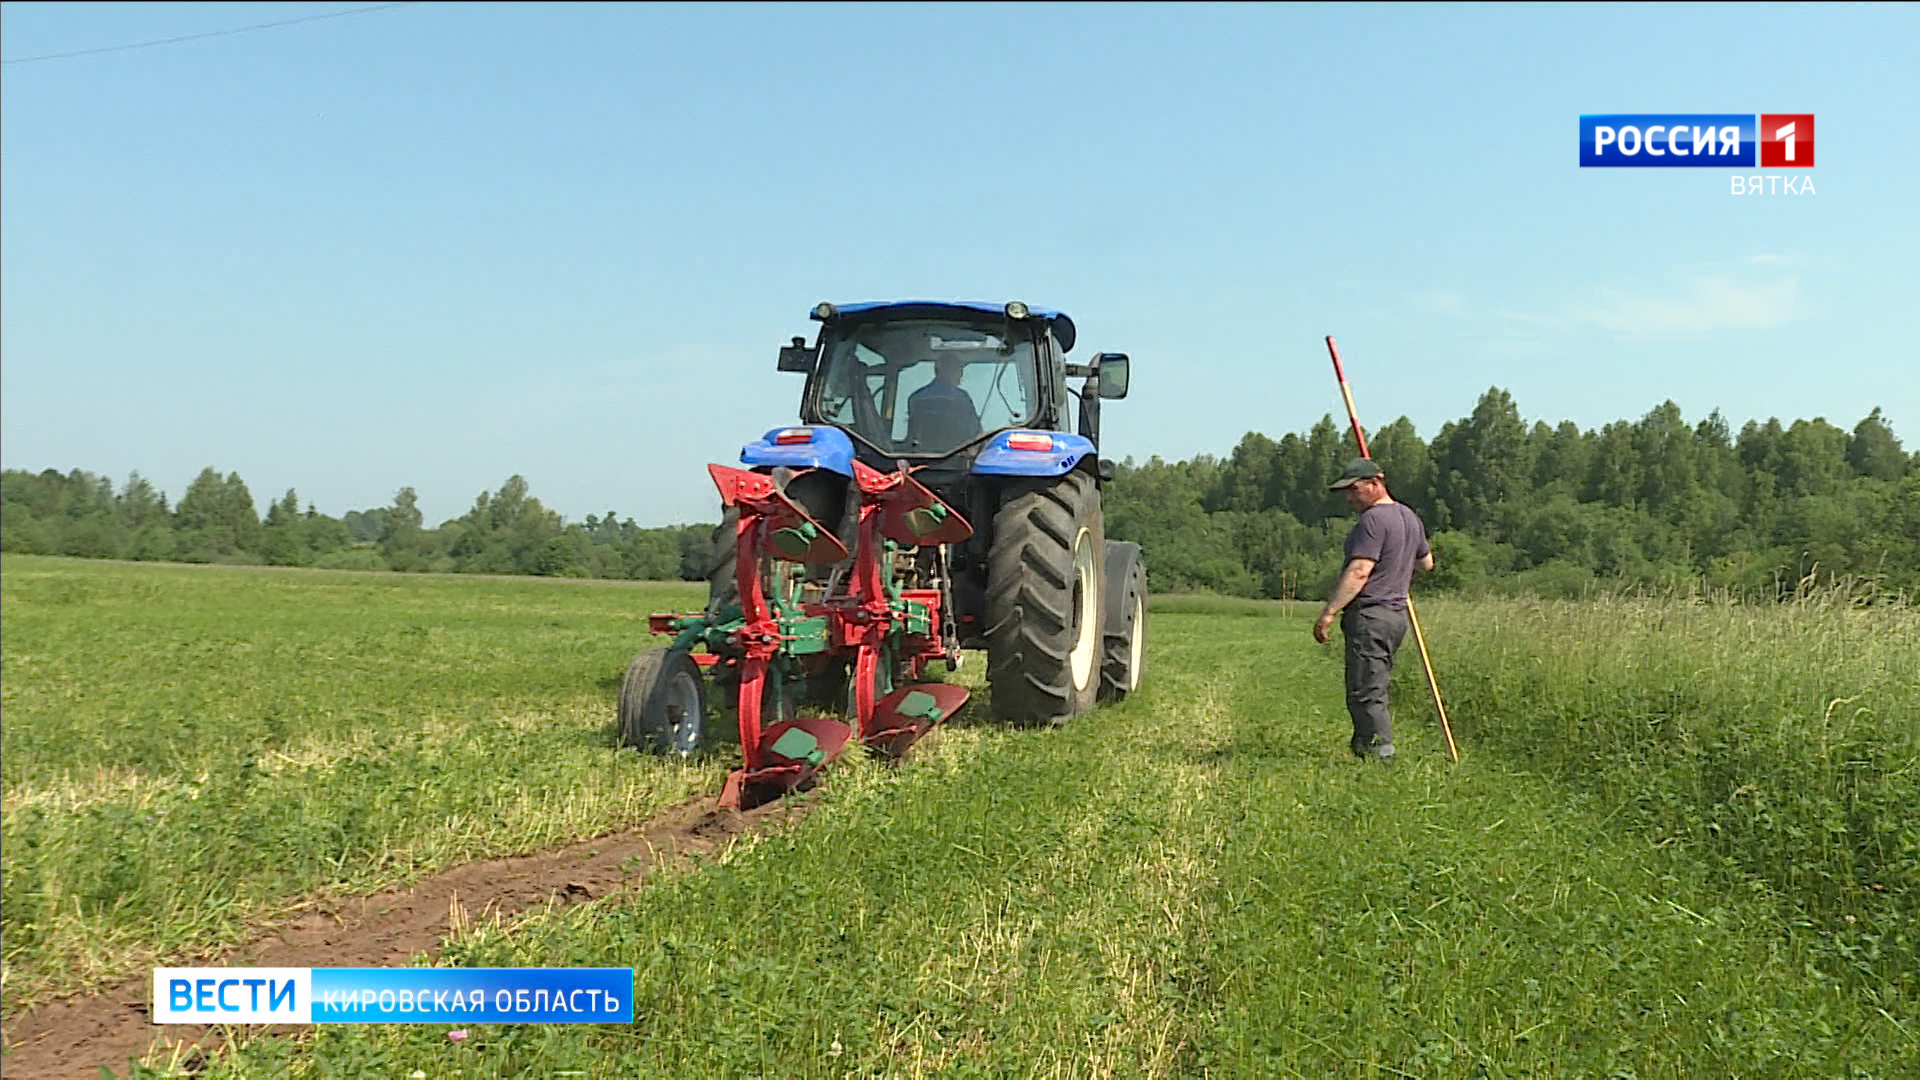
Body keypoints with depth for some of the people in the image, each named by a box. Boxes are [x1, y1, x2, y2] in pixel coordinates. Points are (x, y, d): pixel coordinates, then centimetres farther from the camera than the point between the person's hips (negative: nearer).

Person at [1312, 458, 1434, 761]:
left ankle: (1382, 755, -10)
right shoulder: (1410, 517, 16)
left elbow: (1359, 571, -22)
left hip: (1370, 615, -10)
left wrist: (1329, 611, -21)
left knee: (1366, 694, -8)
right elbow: (1426, 562, 29)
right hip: (1397, 613, 10)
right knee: (1373, 691, 13)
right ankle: (1362, 751, 16)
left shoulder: (1373, 520, -14)